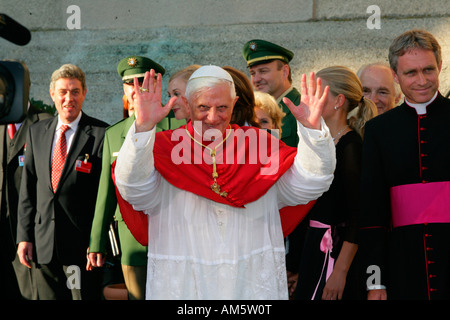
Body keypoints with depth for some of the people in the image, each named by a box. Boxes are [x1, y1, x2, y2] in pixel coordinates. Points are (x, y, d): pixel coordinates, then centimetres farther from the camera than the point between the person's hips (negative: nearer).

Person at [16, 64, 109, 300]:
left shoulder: (100, 134, -5)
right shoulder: (36, 132, 11)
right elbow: (27, 189, 12)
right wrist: (24, 236, 5)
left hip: (82, 244, -5)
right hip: (44, 244, 5)